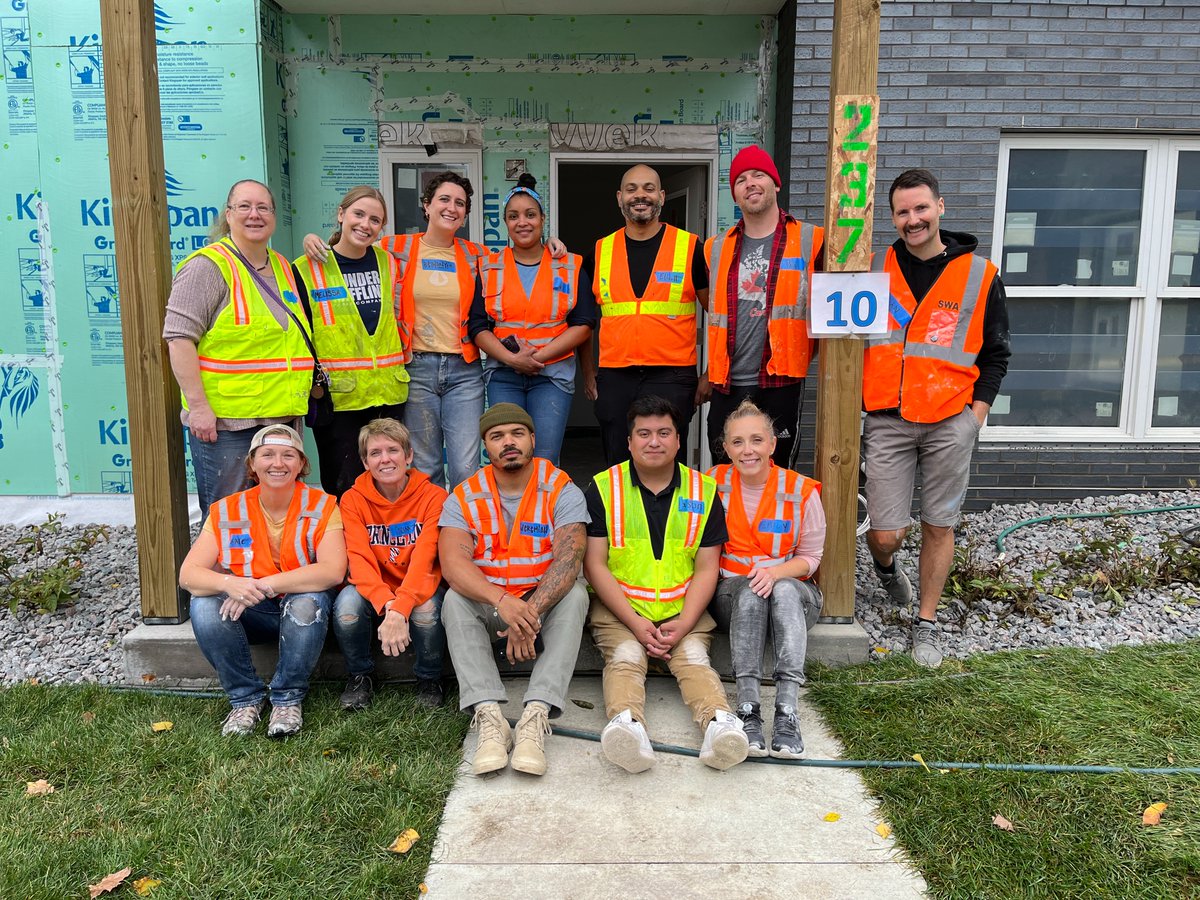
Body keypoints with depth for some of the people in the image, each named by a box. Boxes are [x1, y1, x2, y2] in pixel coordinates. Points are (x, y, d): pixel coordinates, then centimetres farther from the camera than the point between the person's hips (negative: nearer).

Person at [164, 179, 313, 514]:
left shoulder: (283, 268, 15)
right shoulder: (208, 266, -7)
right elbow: (179, 338, -14)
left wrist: (297, 405, 18)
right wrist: (198, 406, -20)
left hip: (281, 418, 7)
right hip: (225, 422, -7)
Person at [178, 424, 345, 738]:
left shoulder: (321, 506, -12)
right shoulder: (227, 511, -6)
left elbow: (333, 571, -26)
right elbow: (188, 574, -13)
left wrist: (262, 586, -32)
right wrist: (229, 584, -36)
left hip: (303, 610, -2)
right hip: (250, 615, 3)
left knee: (310, 602, -34)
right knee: (204, 605, -25)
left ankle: (288, 699, -12)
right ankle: (245, 698, -7)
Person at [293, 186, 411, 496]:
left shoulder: (389, 263, 10)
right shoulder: (307, 270, -2)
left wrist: (400, 363, 11)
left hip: (389, 392, 4)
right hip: (336, 397, -4)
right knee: (343, 490, 0)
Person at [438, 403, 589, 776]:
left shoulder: (561, 491, -8)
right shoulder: (465, 498, -4)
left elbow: (568, 559, -22)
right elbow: (453, 563, -21)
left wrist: (530, 612, -38)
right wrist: (502, 601, -40)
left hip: (546, 602, -1)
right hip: (487, 604, 1)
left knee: (575, 594, -30)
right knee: (455, 600, -27)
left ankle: (536, 715, -40)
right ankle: (489, 716, -38)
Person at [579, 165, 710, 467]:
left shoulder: (691, 247, 2)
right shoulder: (600, 251, 9)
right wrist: (588, 371, 11)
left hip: (671, 377, -3)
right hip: (613, 379, 3)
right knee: (617, 468, 10)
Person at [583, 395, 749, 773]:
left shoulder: (704, 490, 5)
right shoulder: (603, 489, 0)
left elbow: (706, 568, 4)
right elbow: (595, 564, -4)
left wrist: (683, 624, -11)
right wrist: (636, 623, -14)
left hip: (683, 609, 2)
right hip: (619, 607, -1)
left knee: (694, 657, -23)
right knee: (625, 657, -27)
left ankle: (720, 723, -43)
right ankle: (626, 725, -48)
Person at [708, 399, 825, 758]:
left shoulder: (801, 491, -5)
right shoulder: (713, 484, -2)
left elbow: (810, 557, 0)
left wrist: (775, 572, -20)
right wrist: (752, 578, -9)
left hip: (791, 588, 0)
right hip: (732, 592, 0)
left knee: (783, 591, -36)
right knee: (751, 594, -35)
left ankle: (786, 712, -41)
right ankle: (747, 709, -39)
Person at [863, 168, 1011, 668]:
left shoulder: (980, 275, 3)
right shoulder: (875, 269, 5)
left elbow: (996, 354, 8)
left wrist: (977, 411, -2)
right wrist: (860, 402, 4)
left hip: (950, 421, 0)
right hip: (887, 421, 0)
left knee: (939, 526, 8)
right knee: (886, 533, -1)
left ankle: (926, 622, 24)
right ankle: (887, 567, 36)